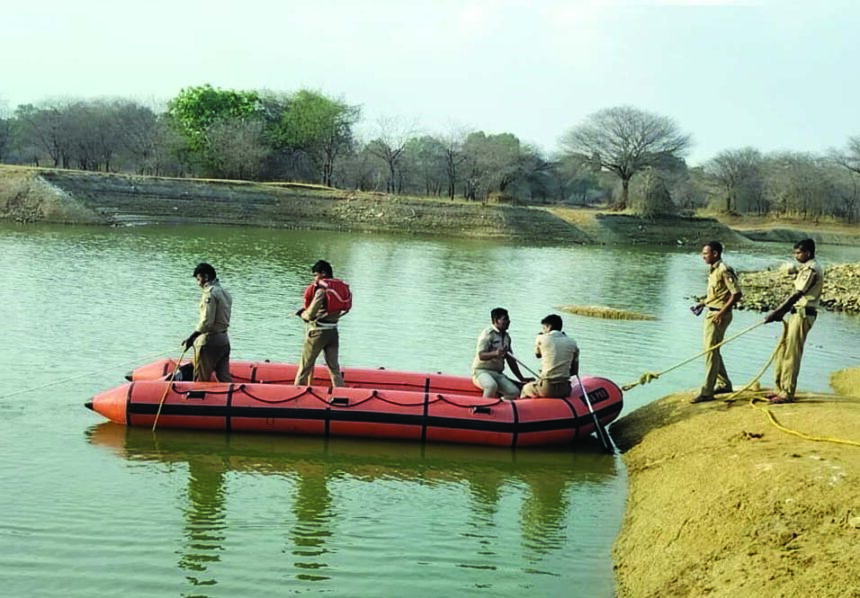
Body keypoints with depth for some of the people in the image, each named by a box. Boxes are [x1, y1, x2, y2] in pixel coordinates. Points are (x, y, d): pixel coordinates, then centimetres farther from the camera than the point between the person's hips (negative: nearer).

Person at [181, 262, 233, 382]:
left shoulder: (210, 293, -14)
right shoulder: (224, 293, 14)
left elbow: (207, 321, -21)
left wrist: (191, 338, -16)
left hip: (209, 342, -9)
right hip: (224, 341, 9)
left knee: (201, 380, 0)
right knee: (224, 377, 9)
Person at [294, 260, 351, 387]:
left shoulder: (319, 288, -14)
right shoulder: (342, 287, 6)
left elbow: (311, 314, -21)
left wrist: (302, 314, 2)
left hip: (318, 332, -6)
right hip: (333, 332, 6)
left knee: (305, 367, 5)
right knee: (334, 367, 11)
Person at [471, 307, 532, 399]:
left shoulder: (506, 336, 15)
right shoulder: (487, 333, -9)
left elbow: (510, 360, 20)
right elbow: (481, 355, -21)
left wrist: (522, 379, 19)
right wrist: (495, 353, -41)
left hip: (498, 374, 7)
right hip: (481, 371, -7)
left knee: (514, 392, -15)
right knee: (492, 385, -38)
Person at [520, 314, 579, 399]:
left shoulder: (541, 339, -2)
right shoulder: (572, 343, 6)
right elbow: (574, 371, 9)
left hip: (546, 388, -3)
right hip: (564, 390, 3)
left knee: (525, 388, 27)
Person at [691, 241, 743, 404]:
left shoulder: (724, 270, -17)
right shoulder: (713, 270, 12)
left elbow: (737, 293, -21)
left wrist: (723, 311, -23)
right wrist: (703, 304, 13)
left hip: (718, 315, -10)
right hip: (711, 313, 10)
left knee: (710, 352, -8)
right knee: (713, 351, 17)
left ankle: (707, 392, -6)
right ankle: (724, 384, 29)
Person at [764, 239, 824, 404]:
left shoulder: (810, 269, -15)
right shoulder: (809, 268, 17)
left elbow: (797, 295, -20)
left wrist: (776, 312, -19)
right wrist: (782, 312, 13)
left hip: (803, 315, -10)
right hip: (799, 313, 10)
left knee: (791, 354, -7)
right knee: (783, 351, 13)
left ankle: (787, 394, -2)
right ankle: (781, 389, 20)